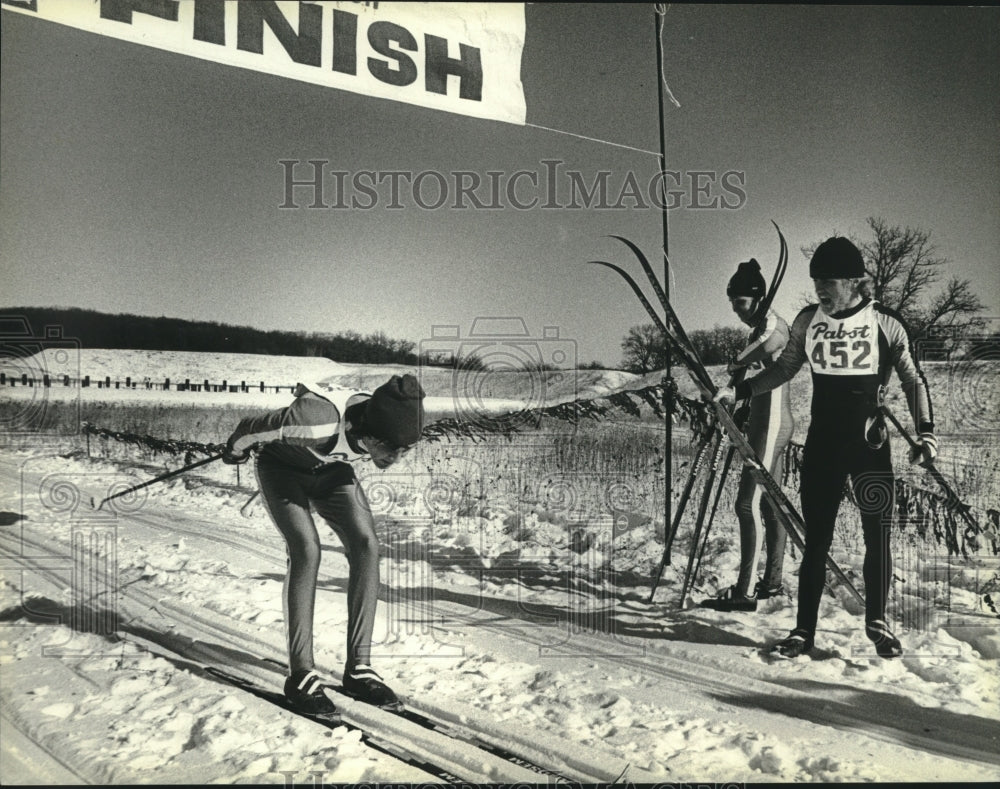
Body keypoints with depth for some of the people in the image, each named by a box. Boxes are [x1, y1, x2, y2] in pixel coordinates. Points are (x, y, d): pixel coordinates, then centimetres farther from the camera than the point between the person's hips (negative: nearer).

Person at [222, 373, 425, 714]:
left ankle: (359, 668, -6)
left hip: (330, 470, 5)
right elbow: (252, 428, -25)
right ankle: (301, 675, -12)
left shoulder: (387, 432, -28)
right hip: (281, 467, -5)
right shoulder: (316, 421, -45)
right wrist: (235, 451, -3)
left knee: (366, 545, -13)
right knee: (306, 549, -24)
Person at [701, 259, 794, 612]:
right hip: (769, 424, 11)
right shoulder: (759, 330, 17)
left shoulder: (773, 326, -11)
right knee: (768, 502, 13)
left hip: (771, 425, -11)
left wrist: (737, 364, -22)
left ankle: (745, 591, -11)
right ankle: (772, 582, 22)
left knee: (749, 503, -13)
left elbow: (770, 343, -34)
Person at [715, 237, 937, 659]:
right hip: (822, 445, 2)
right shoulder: (808, 321, 1)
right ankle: (804, 629, 15)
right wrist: (741, 390, 0)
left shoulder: (886, 323, -5)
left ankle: (877, 622, 25)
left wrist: (926, 430, -5)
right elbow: (784, 369, 12)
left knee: (877, 537, 3)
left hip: (871, 445, -1)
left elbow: (913, 379, 4)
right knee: (816, 539, 5)